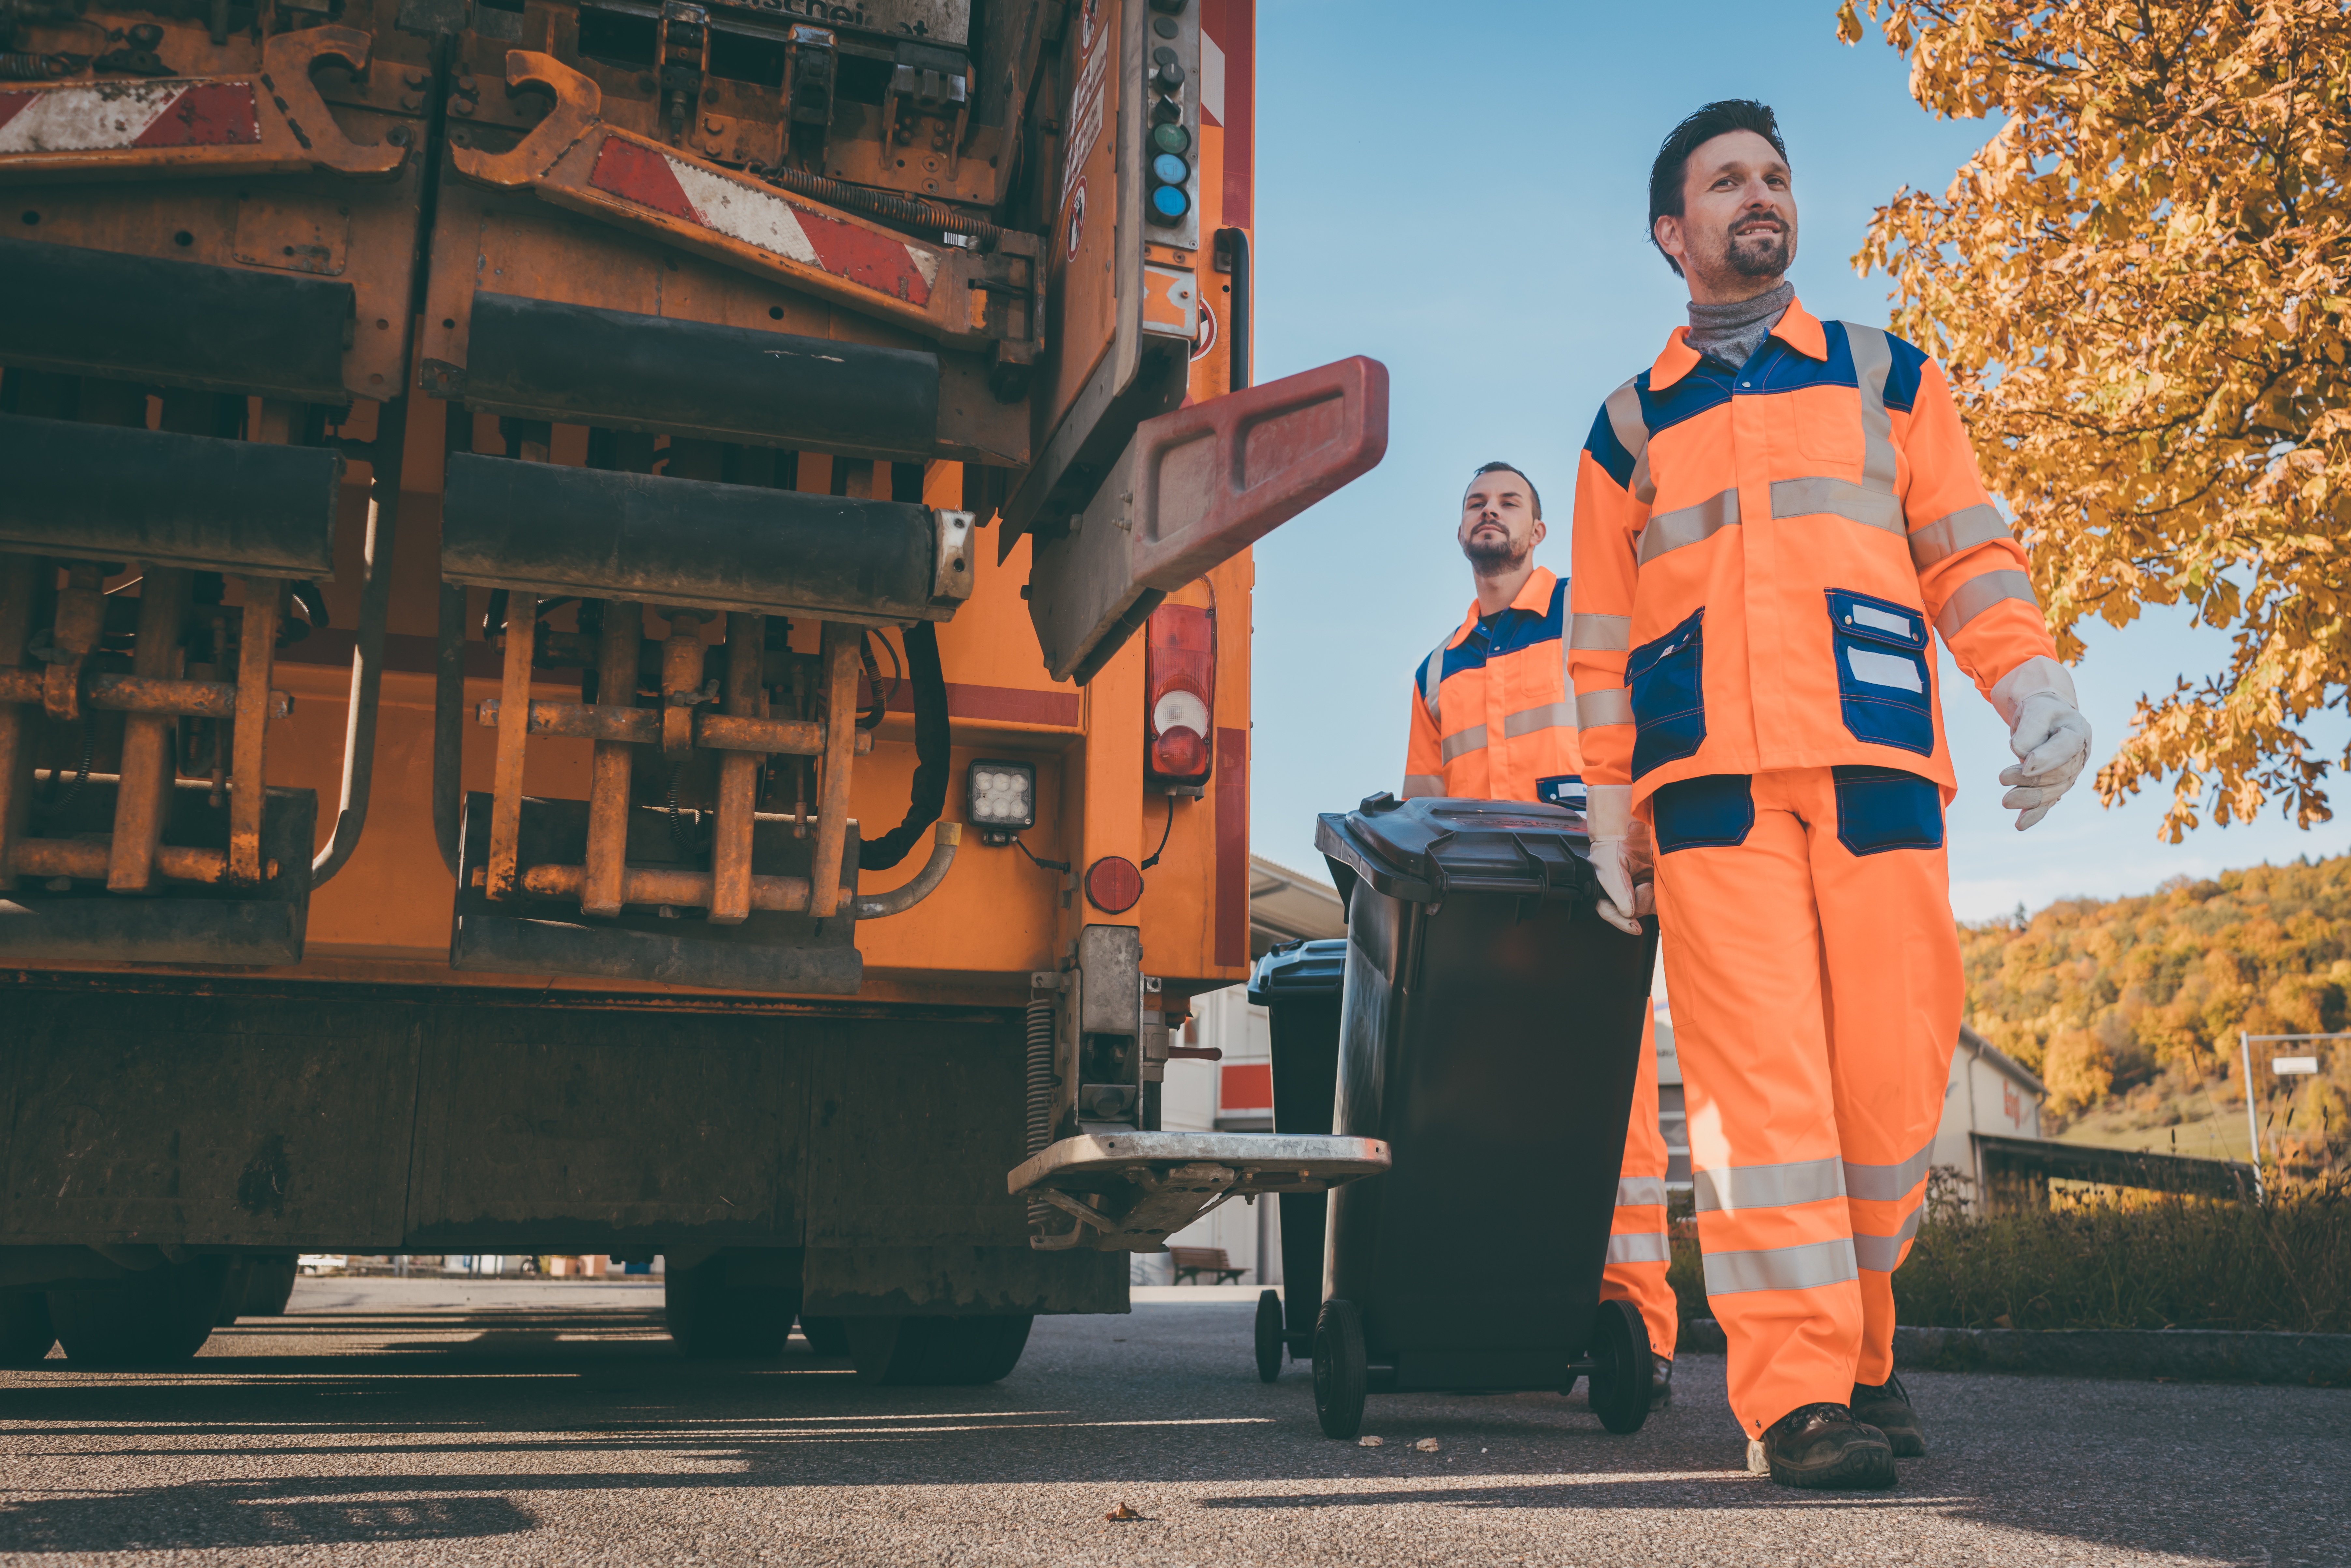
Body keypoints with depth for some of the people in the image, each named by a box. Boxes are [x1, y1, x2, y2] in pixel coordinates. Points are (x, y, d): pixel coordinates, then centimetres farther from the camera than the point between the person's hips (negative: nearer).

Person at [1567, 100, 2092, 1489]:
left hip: (1876, 765, 1)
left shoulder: (1888, 376, 21)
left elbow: (1969, 554, 13)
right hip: (1710, 782, 0)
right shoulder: (1630, 427, 20)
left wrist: (2037, 685, -4)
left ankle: (1861, 1339, 15)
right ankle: (1798, 1393, -9)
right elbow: (1602, 635, 17)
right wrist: (1609, 803, 9)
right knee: (1758, 1080, -10)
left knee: (1893, 1071, -5)